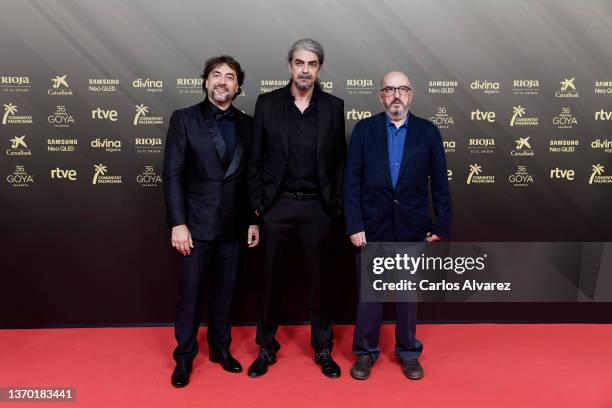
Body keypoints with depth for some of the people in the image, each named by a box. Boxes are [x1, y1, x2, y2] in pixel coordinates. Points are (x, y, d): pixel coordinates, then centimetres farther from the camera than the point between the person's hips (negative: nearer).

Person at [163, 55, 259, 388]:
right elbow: (172, 175, -7)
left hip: (233, 225, 3)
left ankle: (220, 348, 32)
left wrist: (254, 220, 6)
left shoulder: (247, 124, 6)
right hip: (197, 224, -3)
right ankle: (184, 356, 24)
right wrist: (178, 224, -13)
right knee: (190, 293, 6)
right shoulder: (184, 119, -3)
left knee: (225, 291, 14)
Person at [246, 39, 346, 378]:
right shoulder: (267, 103, 1)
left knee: (319, 279, 10)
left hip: (317, 207, 0)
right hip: (277, 206, 0)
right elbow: (256, 157, 2)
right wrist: (257, 202, -1)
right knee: (270, 278, 10)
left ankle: (323, 349, 27)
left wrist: (336, 203, 0)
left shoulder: (333, 106, 3)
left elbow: (340, 159, 5)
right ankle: (266, 348, 27)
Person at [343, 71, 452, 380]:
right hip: (373, 226, -1)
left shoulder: (428, 132, 3)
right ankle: (365, 351, 25)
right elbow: (351, 181, -3)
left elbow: (439, 183, 4)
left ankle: (408, 351, 30)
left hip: (413, 227, 1)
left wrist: (442, 225, 0)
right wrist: (354, 225, -8)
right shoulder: (364, 129, 1)